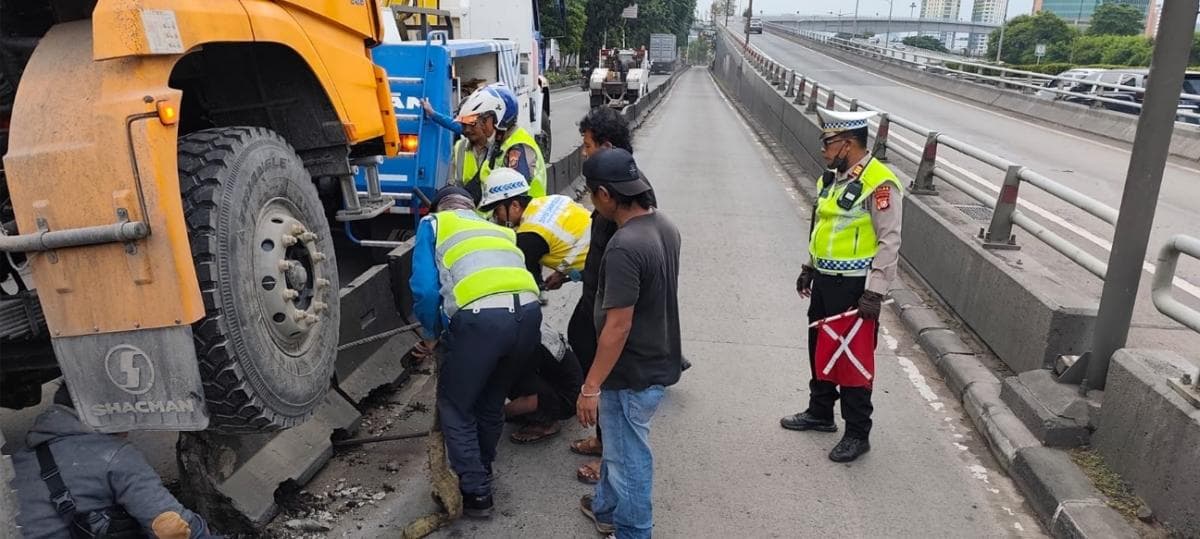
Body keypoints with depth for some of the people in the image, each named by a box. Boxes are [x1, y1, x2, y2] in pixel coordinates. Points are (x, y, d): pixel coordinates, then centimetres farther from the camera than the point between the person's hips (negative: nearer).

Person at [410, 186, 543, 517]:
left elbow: (426, 289, 8)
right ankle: (481, 471, 46)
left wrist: (430, 335, 23)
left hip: (483, 317, -5)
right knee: (492, 401, 27)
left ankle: (476, 494, 23)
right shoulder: (499, 229, 35)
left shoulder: (433, 224, 20)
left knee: (455, 406, 17)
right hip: (529, 311, 6)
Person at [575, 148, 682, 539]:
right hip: (657, 360, 10)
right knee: (618, 447, 28)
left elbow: (618, 327, -28)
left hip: (633, 374, -9)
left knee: (628, 459, 11)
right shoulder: (664, 225, 0)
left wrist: (590, 386, -19)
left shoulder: (624, 247, -29)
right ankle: (606, 507, 48)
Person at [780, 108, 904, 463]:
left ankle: (857, 434, 19)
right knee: (819, 348, 19)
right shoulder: (831, 176, 8)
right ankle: (820, 412, 39)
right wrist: (809, 268, 20)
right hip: (824, 281, 9)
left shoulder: (879, 183, -19)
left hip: (854, 287, -8)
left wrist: (874, 294, -21)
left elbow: (889, 242, -20)